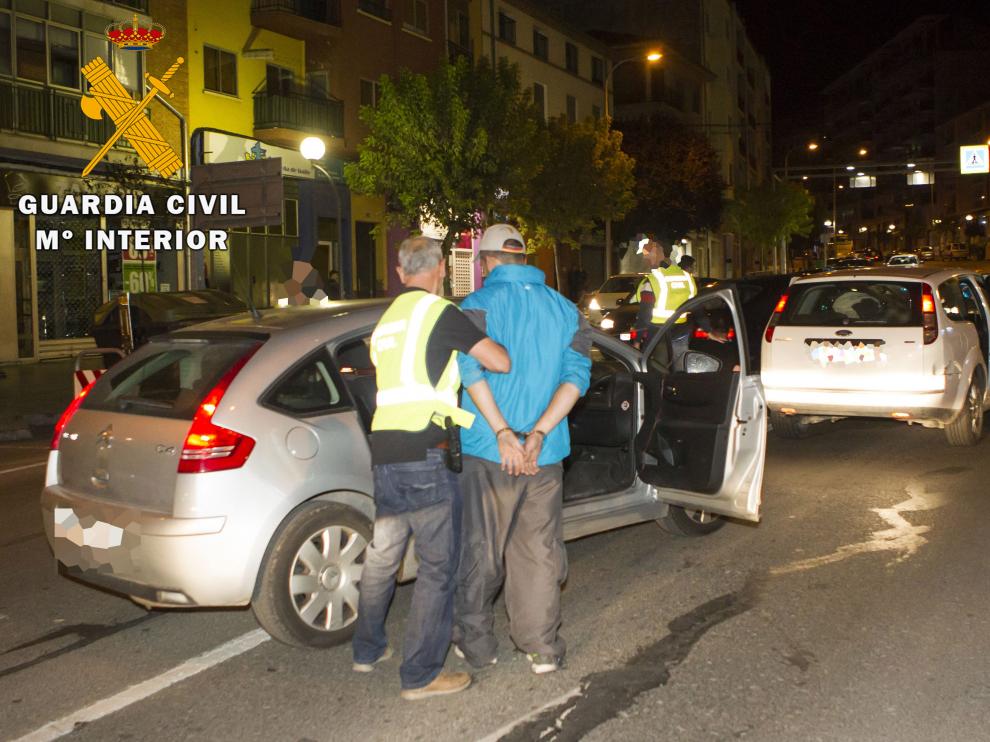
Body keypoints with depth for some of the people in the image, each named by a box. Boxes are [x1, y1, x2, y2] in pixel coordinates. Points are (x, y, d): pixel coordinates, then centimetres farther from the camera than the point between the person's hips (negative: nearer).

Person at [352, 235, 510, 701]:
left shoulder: (386, 321, 20)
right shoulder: (438, 311, -6)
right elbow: (501, 362, -10)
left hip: (384, 451, 8)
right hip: (423, 454, -8)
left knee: (382, 555, 22)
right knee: (438, 567, 2)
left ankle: (368, 650, 36)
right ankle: (420, 676, 7)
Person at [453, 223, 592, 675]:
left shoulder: (478, 305, -4)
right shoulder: (565, 310, 8)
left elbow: (472, 369, -19)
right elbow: (577, 375, -2)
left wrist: (503, 433, -20)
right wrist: (538, 434, -11)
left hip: (488, 452, -3)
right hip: (545, 454, 3)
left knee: (480, 551, 10)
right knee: (539, 551, 12)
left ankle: (475, 644, 22)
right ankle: (543, 648, 18)